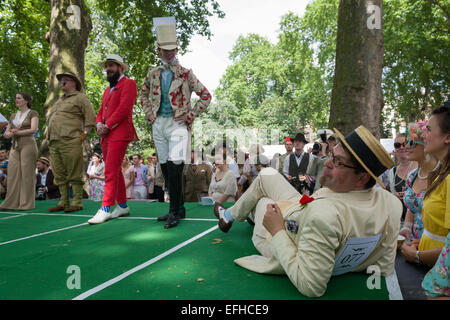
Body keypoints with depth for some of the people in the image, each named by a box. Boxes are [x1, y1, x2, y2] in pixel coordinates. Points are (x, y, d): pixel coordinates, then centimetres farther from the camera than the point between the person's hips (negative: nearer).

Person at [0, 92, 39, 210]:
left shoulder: (33, 114, 2)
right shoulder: (13, 115, 20)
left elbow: (33, 130, -13)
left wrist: (16, 132, -10)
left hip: (28, 145, -6)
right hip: (15, 147, 6)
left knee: (27, 174, -7)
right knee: (13, 174, -1)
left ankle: (27, 204, -3)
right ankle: (12, 203, 3)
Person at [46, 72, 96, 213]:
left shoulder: (80, 97, 4)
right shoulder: (59, 100, 27)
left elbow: (91, 117, -5)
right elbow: (49, 119, 32)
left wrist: (84, 134, -11)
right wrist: (48, 134, 18)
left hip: (70, 142, -8)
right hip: (54, 143, 8)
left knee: (74, 174, -7)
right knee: (59, 175, 7)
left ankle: (77, 202, -3)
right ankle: (64, 202, 13)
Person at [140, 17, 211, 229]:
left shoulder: (185, 74, 0)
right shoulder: (153, 74, 11)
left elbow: (205, 96, 1)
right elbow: (144, 95, 25)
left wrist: (190, 116, -6)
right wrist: (149, 114, 9)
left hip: (177, 124, -5)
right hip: (159, 125, 5)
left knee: (174, 167, -16)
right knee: (165, 168, 7)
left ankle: (175, 212, -6)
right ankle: (178, 209, 19)